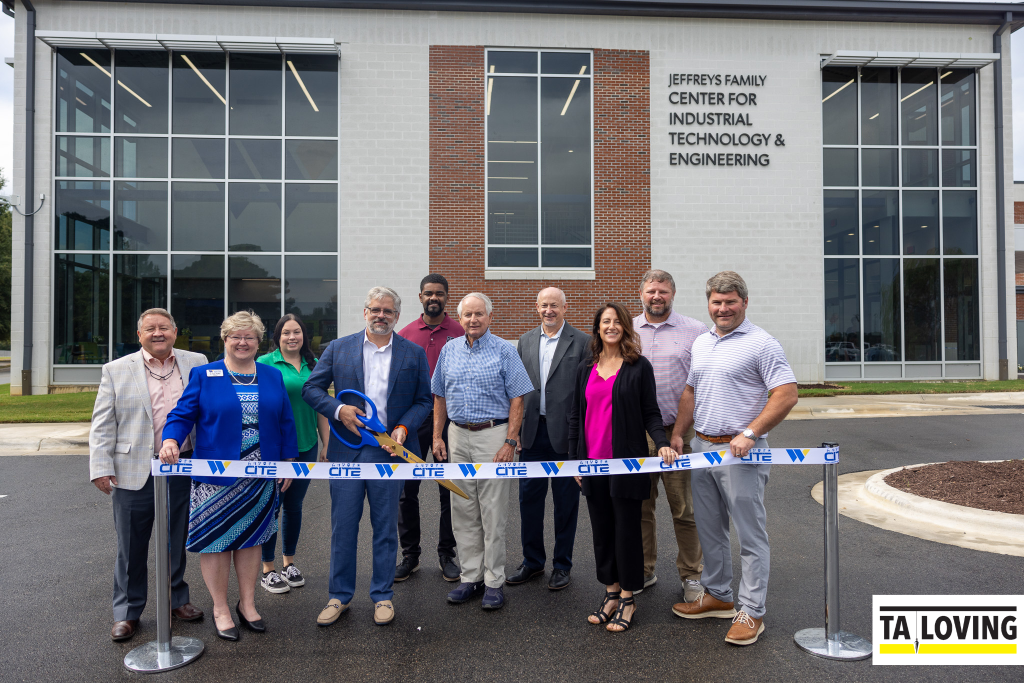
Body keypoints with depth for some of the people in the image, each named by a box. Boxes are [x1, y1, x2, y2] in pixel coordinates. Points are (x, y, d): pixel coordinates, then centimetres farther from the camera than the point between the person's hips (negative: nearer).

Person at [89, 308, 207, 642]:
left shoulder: (197, 363, 4)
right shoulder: (116, 370, 2)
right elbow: (103, 424, 1)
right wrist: (101, 468, -6)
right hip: (133, 472, -1)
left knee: (177, 540, 15)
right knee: (131, 546, 10)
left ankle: (177, 599, 33)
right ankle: (127, 612, 26)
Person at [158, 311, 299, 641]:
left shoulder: (273, 376, 9)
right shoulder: (204, 375, 1)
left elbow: (285, 422, 10)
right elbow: (182, 415, -3)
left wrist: (289, 461, 7)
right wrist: (171, 440, -22)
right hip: (216, 476, -2)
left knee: (251, 538, 12)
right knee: (215, 539, 4)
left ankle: (247, 604, 28)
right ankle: (220, 608, 21)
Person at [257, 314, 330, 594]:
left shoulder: (314, 365, 8)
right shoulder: (265, 363, -5)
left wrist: (326, 444, 9)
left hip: (305, 446, 4)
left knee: (294, 506, 14)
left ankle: (289, 562, 30)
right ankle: (268, 570, 19)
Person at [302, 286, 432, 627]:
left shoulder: (414, 354, 4)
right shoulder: (338, 349, 5)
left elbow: (424, 400, 6)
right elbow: (311, 388, 6)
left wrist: (404, 427, -11)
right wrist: (338, 409, -11)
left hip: (389, 450, 0)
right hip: (347, 449, 1)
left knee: (385, 527, 9)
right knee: (343, 525, 8)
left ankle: (382, 596, 25)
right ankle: (340, 596, 25)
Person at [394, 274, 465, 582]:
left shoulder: (460, 334, 2)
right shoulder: (405, 335, 6)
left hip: (449, 418, -1)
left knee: (449, 490, 7)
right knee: (407, 491, 7)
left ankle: (446, 554, 22)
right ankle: (410, 555, 22)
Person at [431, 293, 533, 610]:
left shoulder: (504, 351, -3)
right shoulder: (449, 350, 10)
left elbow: (517, 399, -6)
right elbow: (440, 397, 16)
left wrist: (511, 442, -13)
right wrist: (437, 436, 8)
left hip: (493, 435, -4)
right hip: (458, 435, 5)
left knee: (493, 513, 0)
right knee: (463, 512, 9)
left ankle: (494, 582, 11)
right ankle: (470, 576, 21)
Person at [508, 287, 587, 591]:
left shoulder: (582, 342, -4)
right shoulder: (525, 341, 10)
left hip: (566, 434, -4)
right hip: (533, 431, 4)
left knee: (565, 501, 8)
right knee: (529, 497, 11)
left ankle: (562, 564, 24)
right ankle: (532, 561, 28)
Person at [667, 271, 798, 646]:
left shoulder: (761, 343, -9)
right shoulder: (700, 342, 13)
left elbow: (787, 394, -15)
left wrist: (749, 434, -21)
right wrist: (677, 434, 12)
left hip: (740, 452, -7)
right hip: (702, 447, 7)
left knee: (750, 535, 2)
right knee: (709, 529, 16)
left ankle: (751, 612, 13)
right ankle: (717, 595, 32)